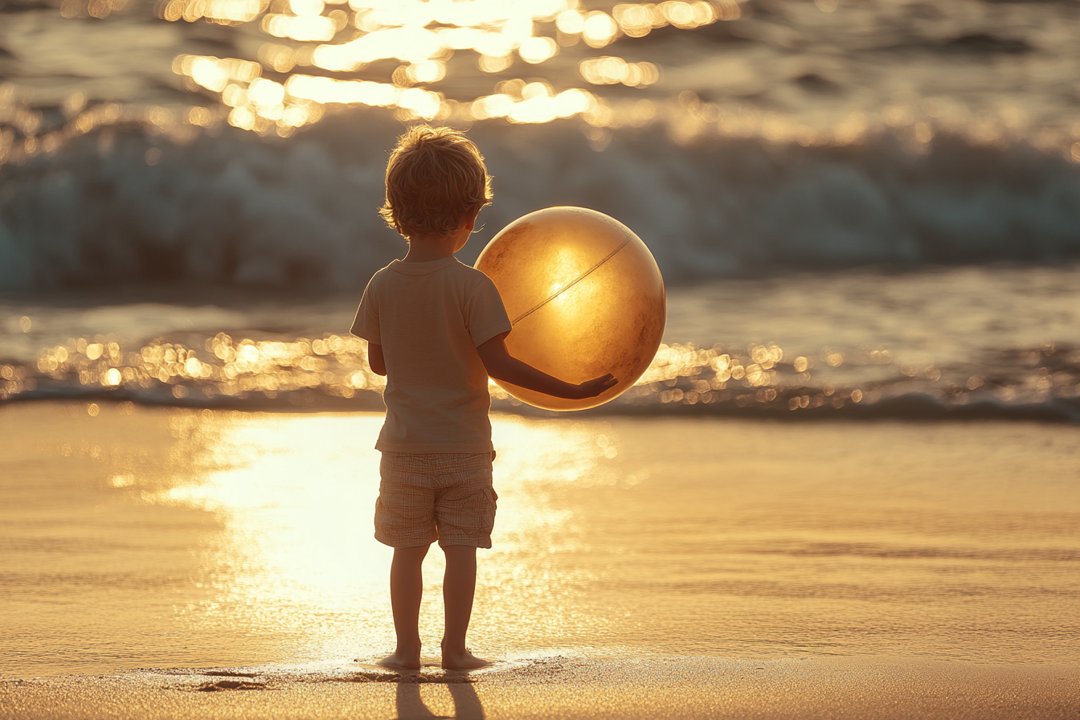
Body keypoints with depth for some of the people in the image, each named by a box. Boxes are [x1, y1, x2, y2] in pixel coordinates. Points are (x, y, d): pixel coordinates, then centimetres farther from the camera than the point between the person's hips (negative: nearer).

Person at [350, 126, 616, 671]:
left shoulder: (382, 286, -5)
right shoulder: (473, 287, -16)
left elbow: (378, 362, 5)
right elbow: (497, 364, -18)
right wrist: (571, 391, -14)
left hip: (405, 446, 3)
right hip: (465, 446, -3)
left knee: (408, 549, 11)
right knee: (461, 548, 7)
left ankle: (406, 646, 13)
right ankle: (455, 647, 9)